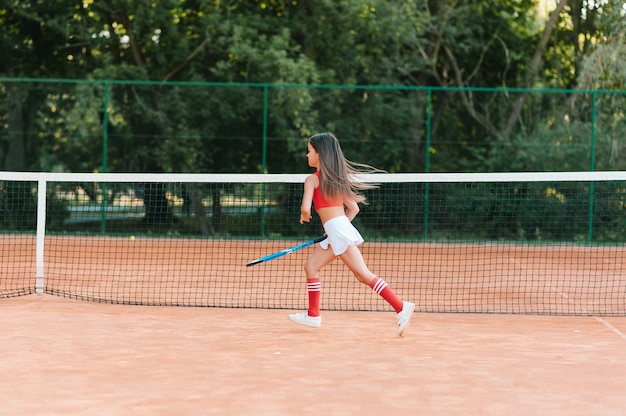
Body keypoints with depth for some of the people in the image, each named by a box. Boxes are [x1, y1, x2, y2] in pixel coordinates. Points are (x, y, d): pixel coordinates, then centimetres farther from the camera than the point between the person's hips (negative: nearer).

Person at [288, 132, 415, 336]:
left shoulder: (313, 179, -6)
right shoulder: (334, 178, 17)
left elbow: (306, 208, -17)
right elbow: (354, 208, 19)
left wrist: (304, 216, 6)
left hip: (336, 229, -9)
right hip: (339, 230, 9)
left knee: (363, 274, -12)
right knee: (311, 267, 16)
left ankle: (401, 307, -18)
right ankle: (313, 315, 21)